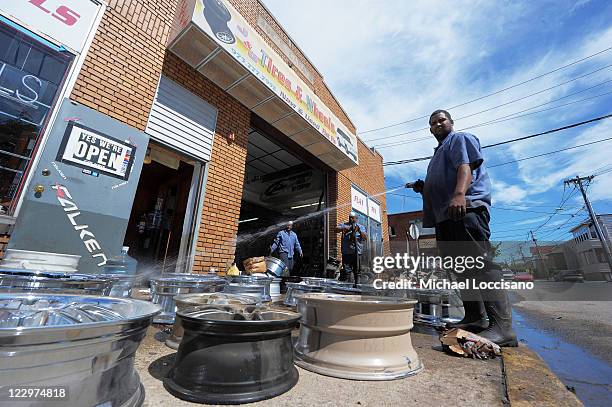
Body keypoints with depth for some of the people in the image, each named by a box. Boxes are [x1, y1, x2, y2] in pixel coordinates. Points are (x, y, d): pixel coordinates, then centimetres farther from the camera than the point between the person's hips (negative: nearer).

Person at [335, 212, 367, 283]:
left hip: (357, 253, 2)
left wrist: (359, 231, -16)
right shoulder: (344, 225, 12)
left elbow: (365, 238, 1)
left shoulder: (361, 227, 14)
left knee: (357, 271, 8)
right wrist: (344, 228, -23)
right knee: (346, 271, -6)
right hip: (346, 253, -2)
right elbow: (336, 229, -5)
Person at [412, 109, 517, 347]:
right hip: (445, 214, 9)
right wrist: (423, 188, 18)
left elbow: (466, 166, -12)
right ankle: (474, 318, 13)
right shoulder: (438, 152, 34)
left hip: (466, 208, -9)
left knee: (480, 263, -17)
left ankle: (502, 326, -16)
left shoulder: (461, 139, 9)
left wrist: (460, 194, -29)